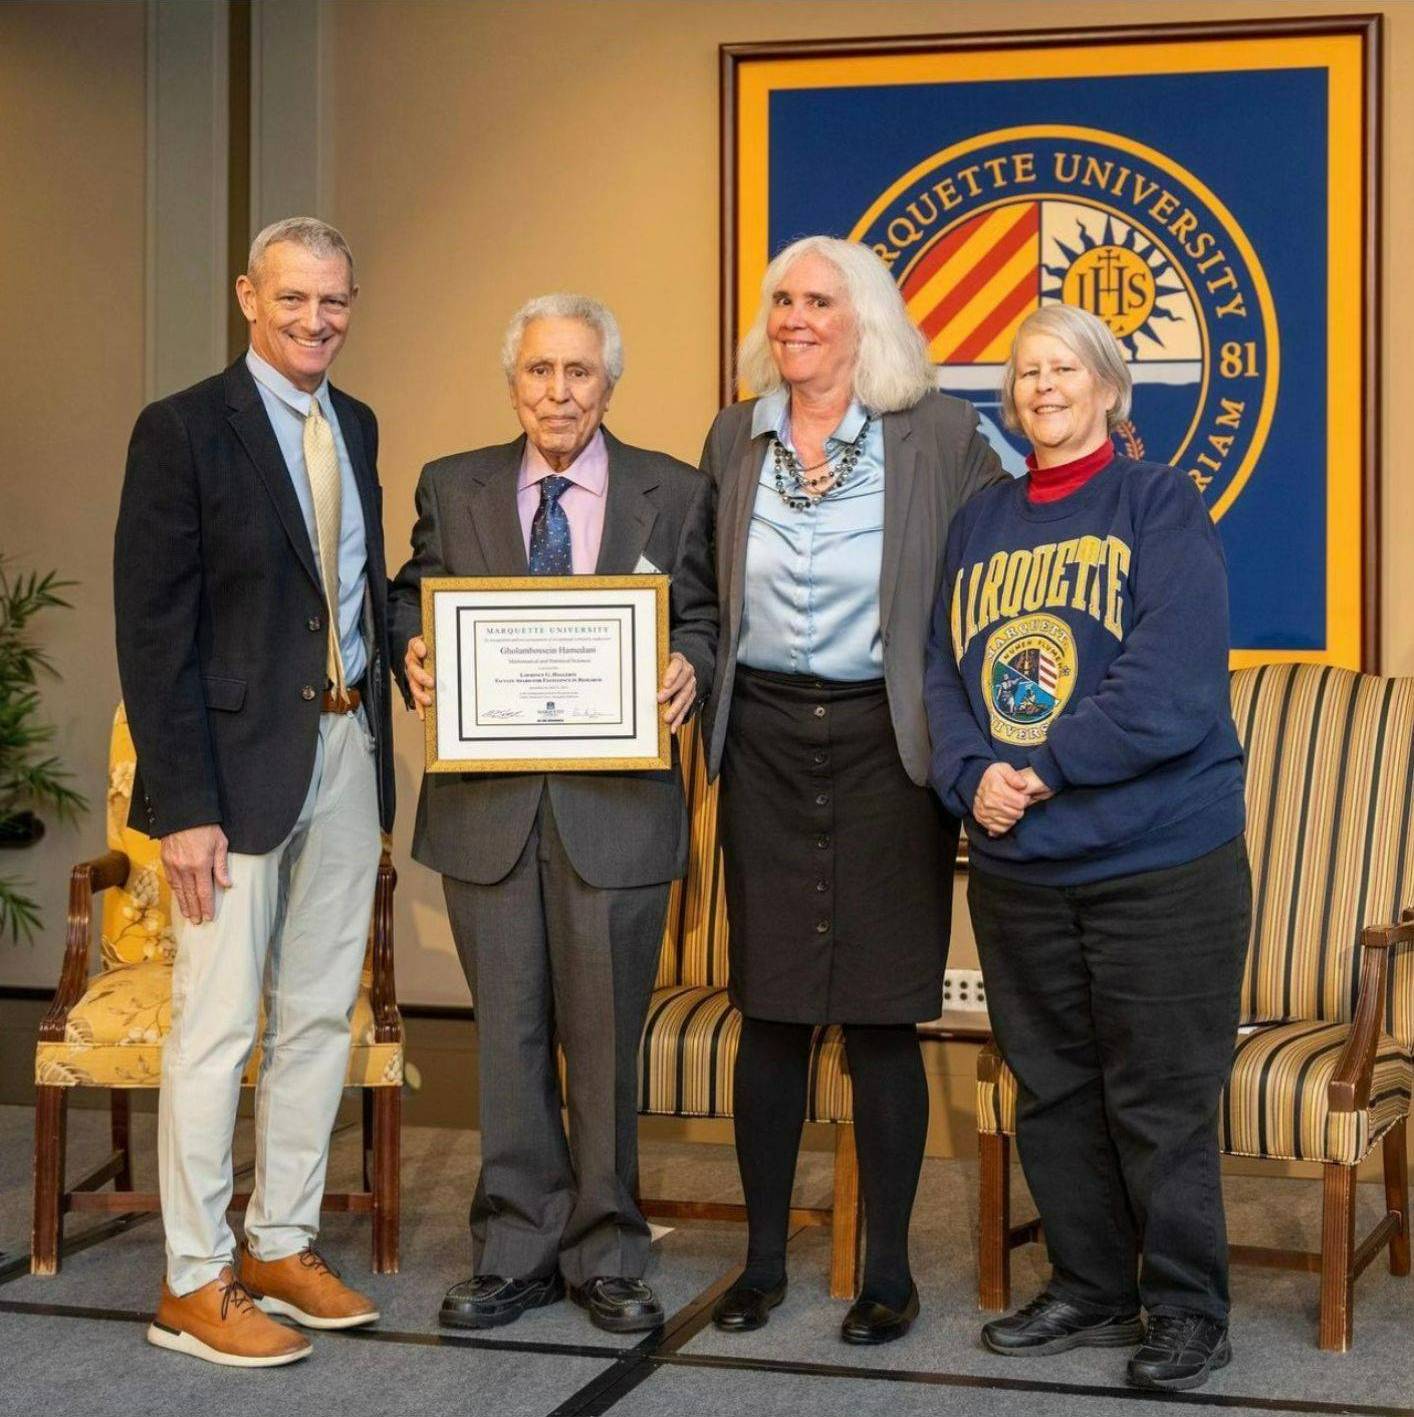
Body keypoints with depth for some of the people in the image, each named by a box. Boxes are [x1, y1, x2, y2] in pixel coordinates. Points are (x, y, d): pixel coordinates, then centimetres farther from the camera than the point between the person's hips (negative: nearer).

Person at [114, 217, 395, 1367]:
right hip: (241, 763, -7)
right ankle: (195, 1282, 8)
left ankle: (284, 1248, 24)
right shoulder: (184, 430, -8)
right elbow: (154, 632, -11)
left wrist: (377, 742, 6)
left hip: (349, 750, 7)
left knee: (320, 1018, 12)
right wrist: (184, 804, -17)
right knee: (217, 1025, -2)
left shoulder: (357, 428, 13)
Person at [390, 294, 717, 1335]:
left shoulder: (674, 495, 6)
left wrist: (689, 668, -14)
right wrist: (415, 652, -8)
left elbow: (703, 619, 7)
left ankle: (606, 1257, 19)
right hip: (487, 802, 2)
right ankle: (517, 1254, 20)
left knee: (605, 1037, 5)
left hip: (616, 803, -1)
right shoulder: (453, 489, 9)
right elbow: (414, 598, 13)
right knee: (509, 1034, 8)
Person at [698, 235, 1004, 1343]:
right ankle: (764, 1260, 20)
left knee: (881, 1015, 1)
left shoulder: (940, 435, -5)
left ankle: (890, 1271, 15)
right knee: (770, 1009, 7)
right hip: (766, 742, 3)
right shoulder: (734, 440, 7)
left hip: (886, 743, -3)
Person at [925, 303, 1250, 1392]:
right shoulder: (981, 523, 12)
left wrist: (1043, 770, -17)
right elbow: (942, 671, 8)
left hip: (1158, 861, -5)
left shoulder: (1162, 506, -4)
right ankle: (1091, 1290, 27)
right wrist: (972, 774, -11)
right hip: (1016, 864, 5)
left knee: (1160, 1098, 1)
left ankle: (1187, 1312, 15)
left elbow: (1173, 685, -16)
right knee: (1051, 1092, 13)